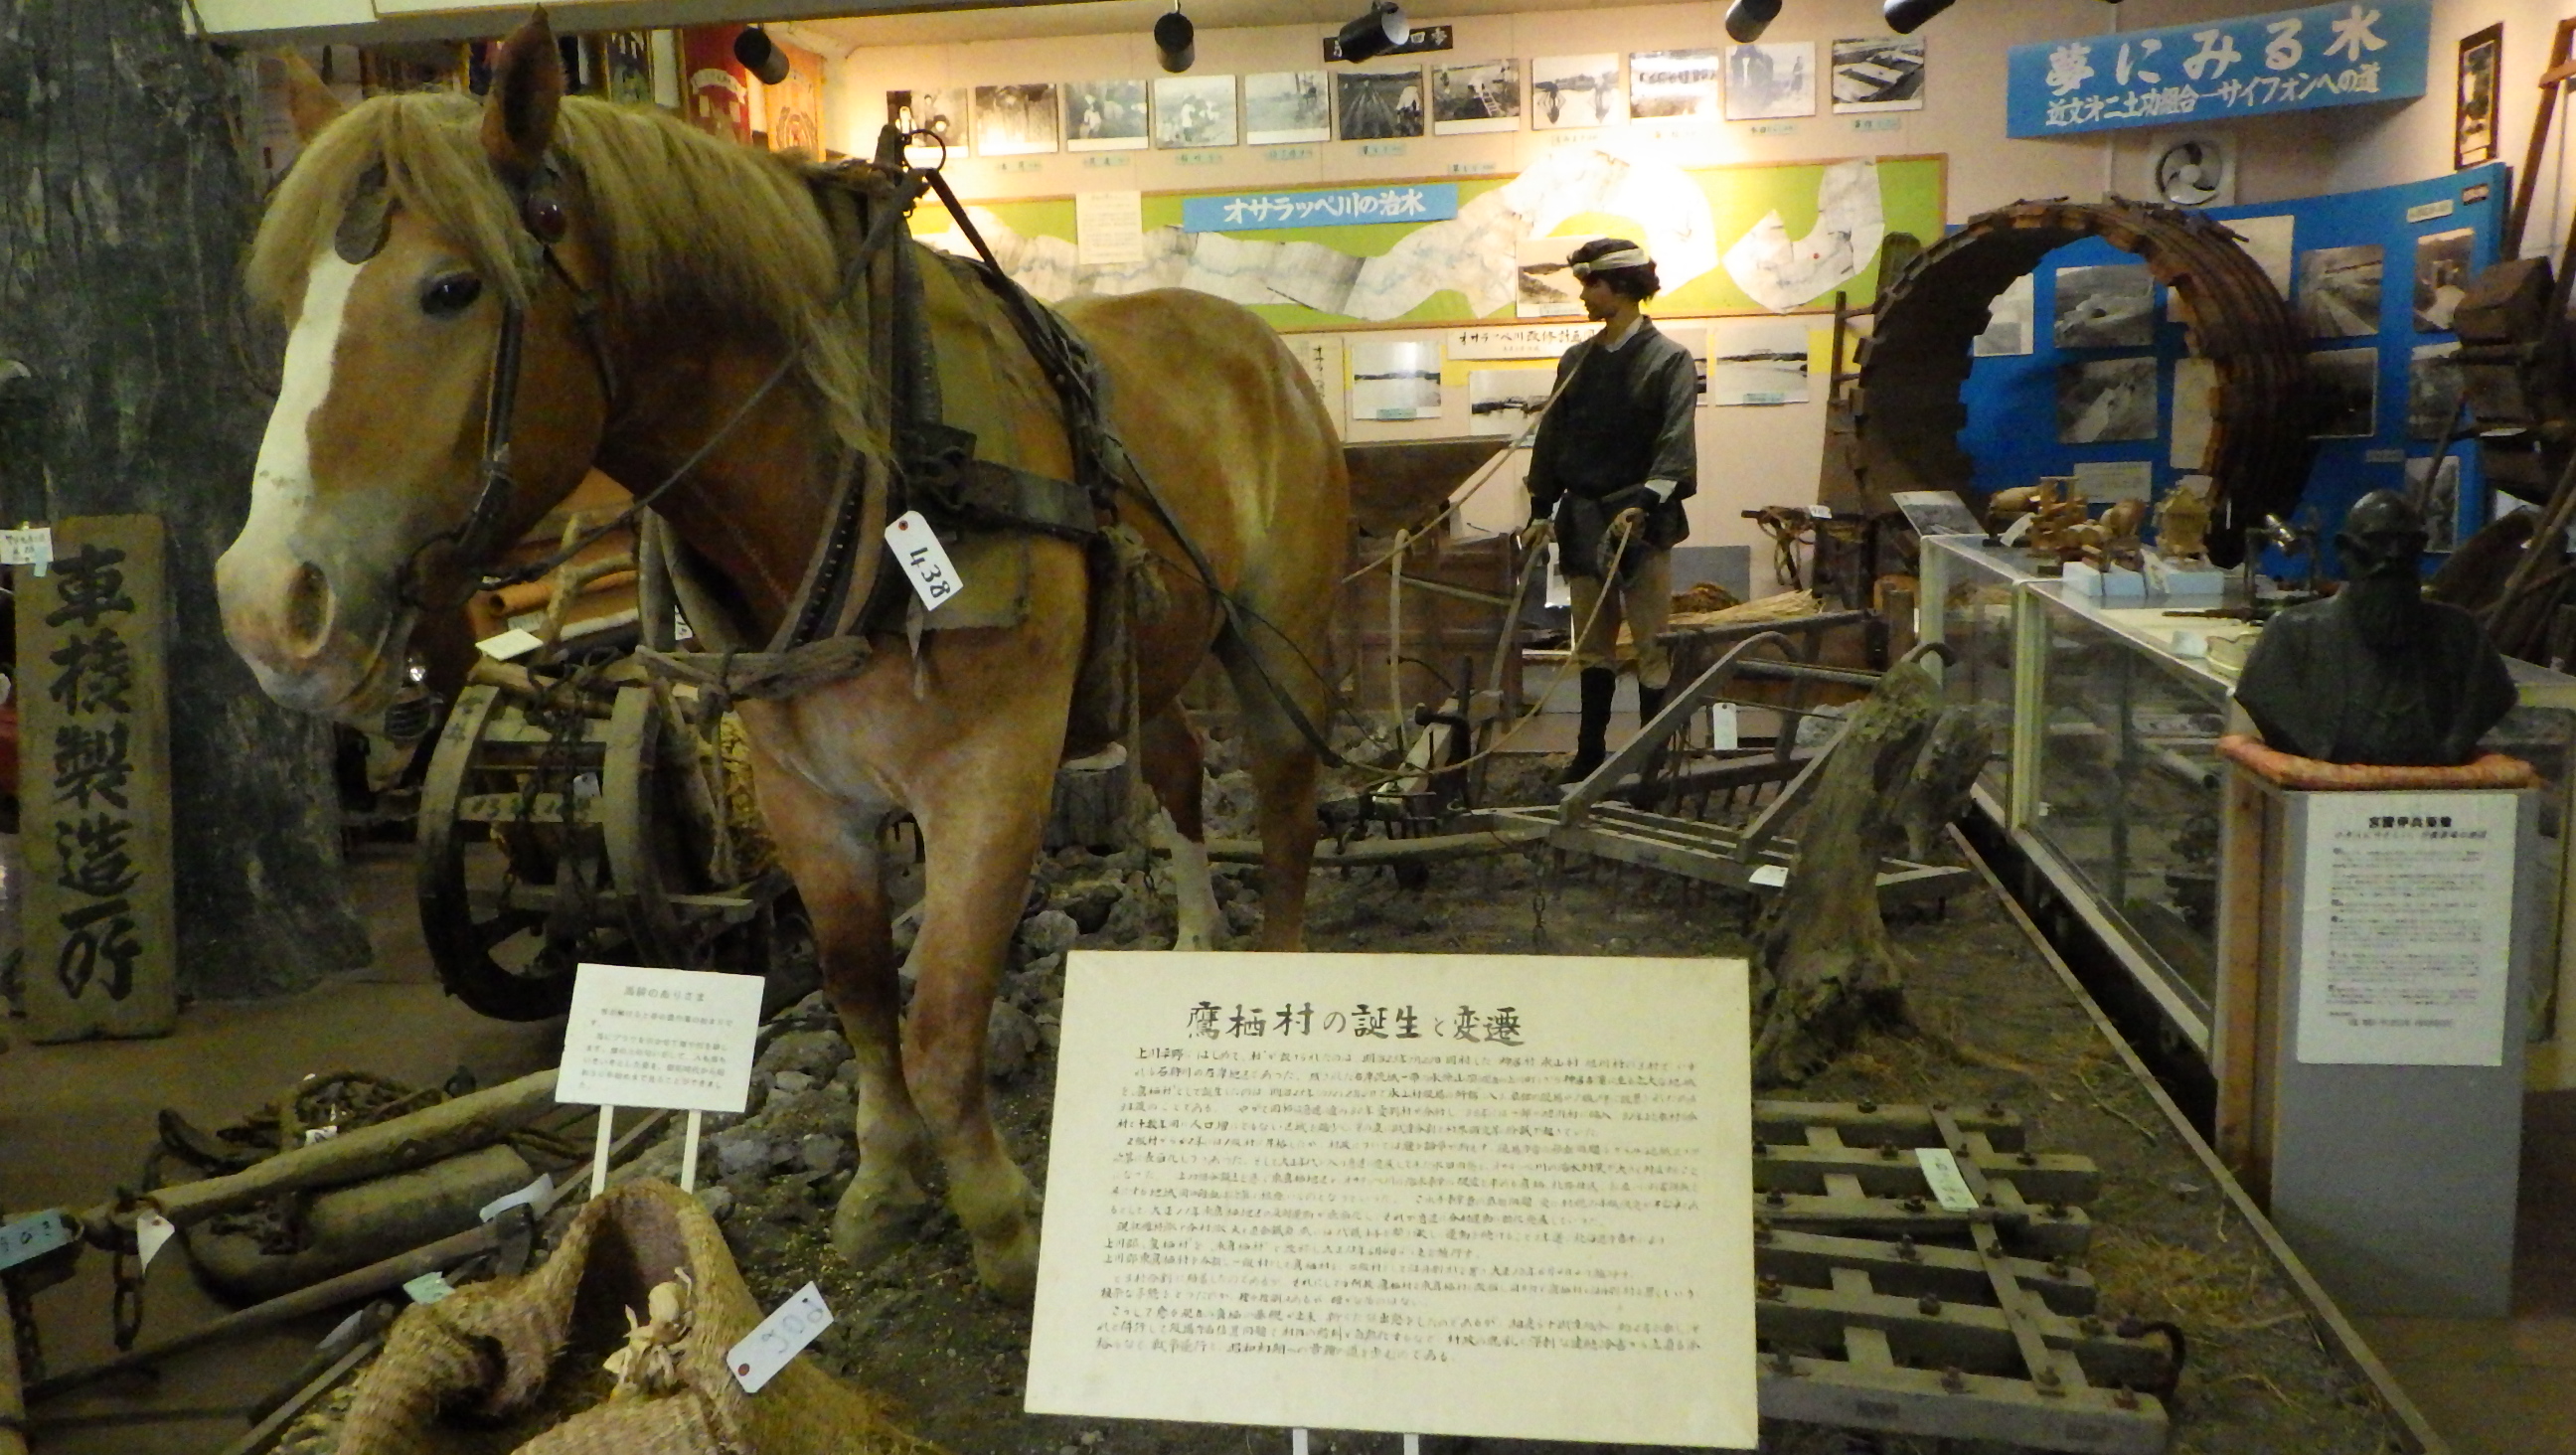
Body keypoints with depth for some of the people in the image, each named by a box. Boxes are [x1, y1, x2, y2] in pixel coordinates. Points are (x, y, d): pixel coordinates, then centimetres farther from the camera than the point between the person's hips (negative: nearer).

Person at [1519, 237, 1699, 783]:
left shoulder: (1669, 359, -5)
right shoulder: (1576, 361, 12)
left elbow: (1675, 444, -15)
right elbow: (1552, 438, 15)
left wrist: (1642, 504, -26)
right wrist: (1541, 511, 12)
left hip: (1642, 521, -6)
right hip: (1583, 518, 6)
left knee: (1652, 646, -1)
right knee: (1592, 644, 13)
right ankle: (1590, 753, 22)